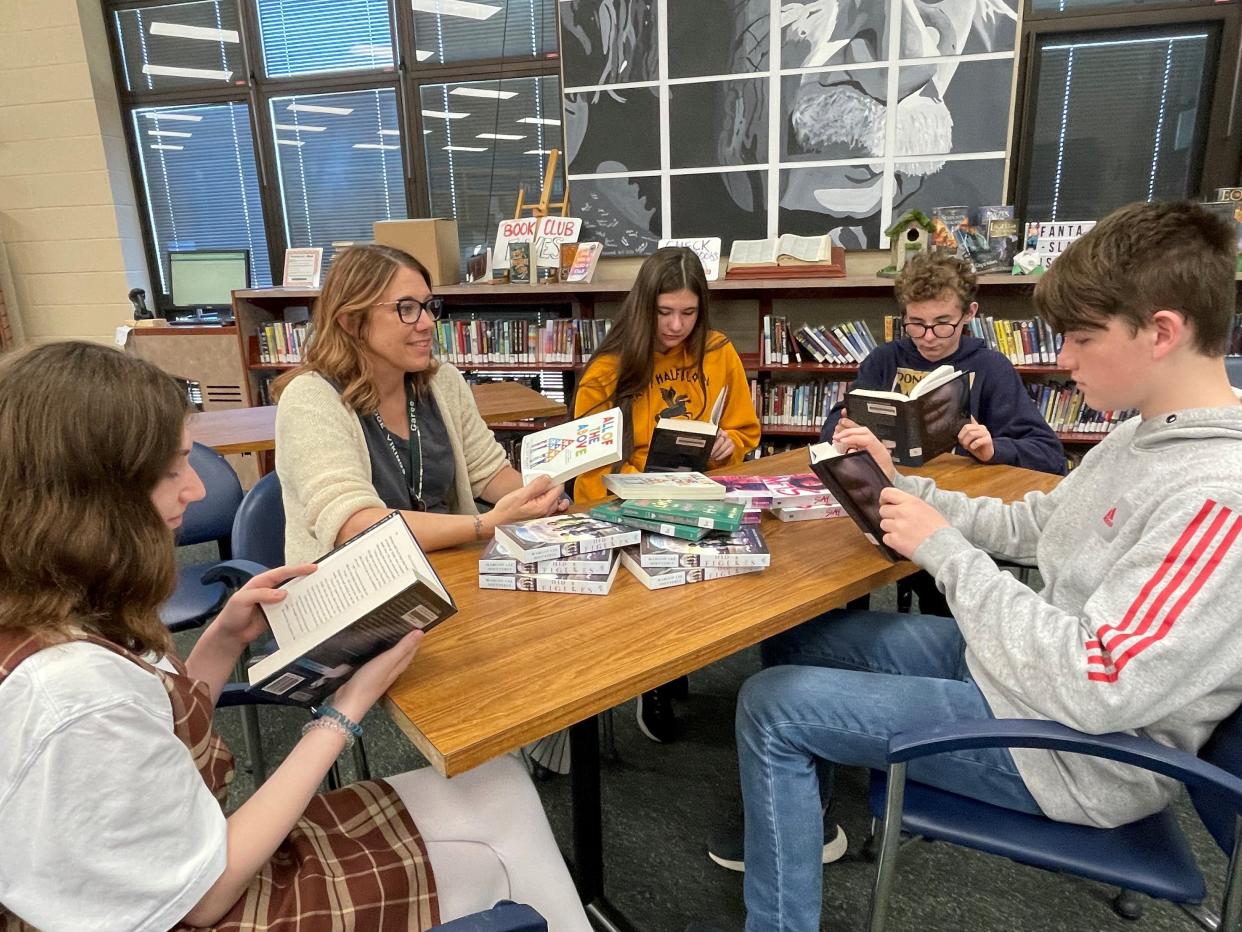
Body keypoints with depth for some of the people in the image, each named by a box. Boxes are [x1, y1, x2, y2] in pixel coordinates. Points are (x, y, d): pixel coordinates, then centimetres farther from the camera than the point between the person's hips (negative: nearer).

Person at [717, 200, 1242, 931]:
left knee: (771, 706, -11)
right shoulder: (1150, 434, 3)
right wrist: (901, 485, 0)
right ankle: (790, 827, 30)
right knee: (792, 635, 13)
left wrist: (944, 548, -26)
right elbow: (1025, 526, 12)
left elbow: (1095, 692, -32)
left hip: (1076, 747, -9)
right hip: (1023, 662, 10)